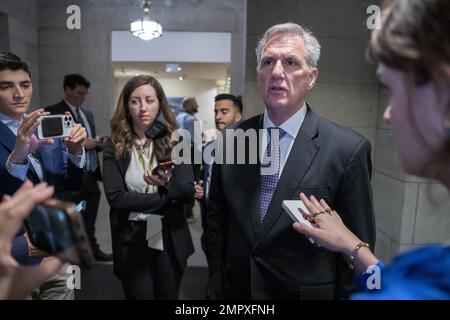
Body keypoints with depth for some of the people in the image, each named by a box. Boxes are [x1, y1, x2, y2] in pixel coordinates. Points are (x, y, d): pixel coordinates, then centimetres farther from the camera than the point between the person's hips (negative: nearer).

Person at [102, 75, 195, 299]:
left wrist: (166, 183, -31)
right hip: (131, 241, -1)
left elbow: (188, 191, -10)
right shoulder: (114, 146, -5)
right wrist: (165, 198, -16)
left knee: (168, 295, 18)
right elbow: (115, 198, -13)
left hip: (171, 240, 2)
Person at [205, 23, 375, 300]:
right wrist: (216, 286, 4)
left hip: (308, 292, -2)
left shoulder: (348, 149, -16)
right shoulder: (230, 140, -5)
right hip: (235, 290, 3)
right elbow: (216, 222, 2)